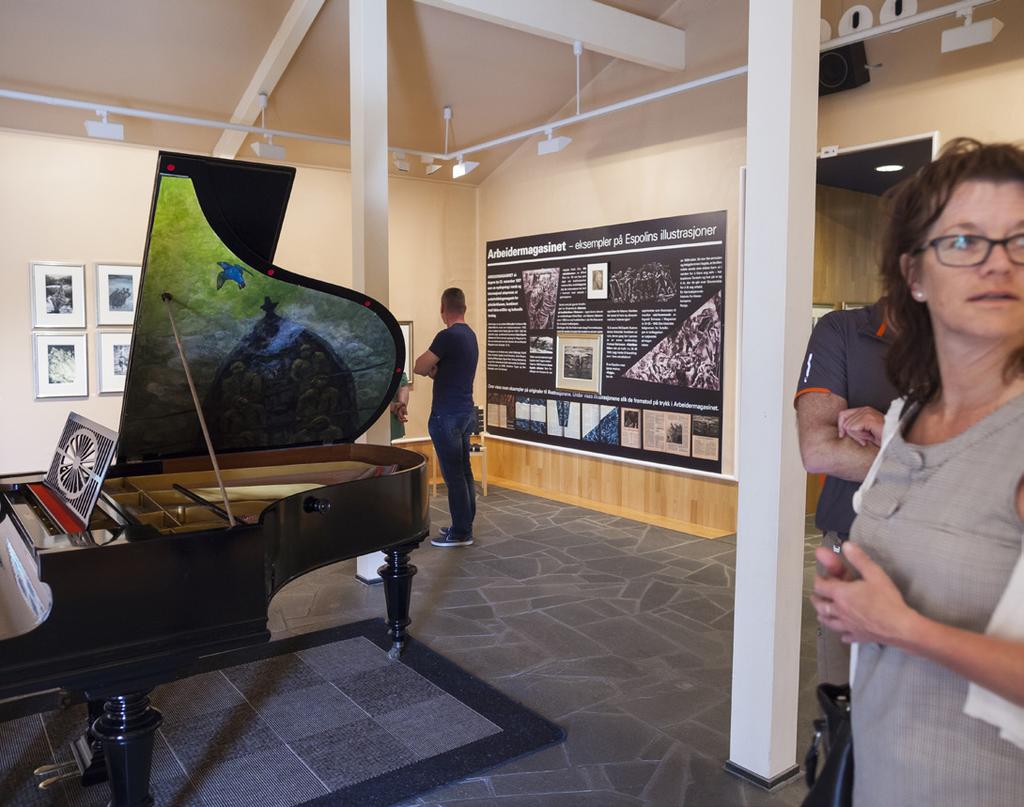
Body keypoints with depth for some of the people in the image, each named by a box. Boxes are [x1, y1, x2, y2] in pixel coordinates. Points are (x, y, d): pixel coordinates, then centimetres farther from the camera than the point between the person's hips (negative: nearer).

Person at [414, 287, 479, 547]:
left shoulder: (447, 336, -18)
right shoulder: (470, 335, 11)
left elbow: (419, 368, -12)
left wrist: (430, 367, 7)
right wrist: (435, 369, 2)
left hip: (447, 416, -9)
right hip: (465, 412, 9)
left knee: (453, 475, -3)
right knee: (464, 472, 14)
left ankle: (461, 533, 4)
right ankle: (464, 525, 22)